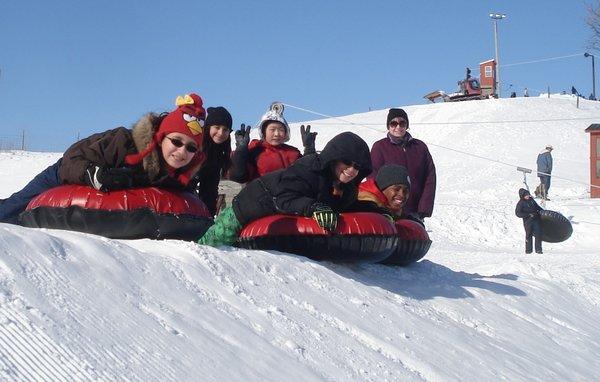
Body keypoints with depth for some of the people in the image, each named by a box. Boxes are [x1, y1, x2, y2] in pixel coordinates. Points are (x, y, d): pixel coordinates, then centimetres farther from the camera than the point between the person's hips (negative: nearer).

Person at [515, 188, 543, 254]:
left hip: (536, 219, 5)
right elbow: (518, 213, -13)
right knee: (528, 235, 0)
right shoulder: (521, 203, -7)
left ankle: (538, 249, 9)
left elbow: (537, 207, 28)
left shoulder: (531, 200, 11)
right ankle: (528, 250, 11)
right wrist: (528, 215, -18)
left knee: (538, 234, 1)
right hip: (528, 221, -5)